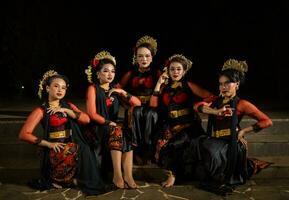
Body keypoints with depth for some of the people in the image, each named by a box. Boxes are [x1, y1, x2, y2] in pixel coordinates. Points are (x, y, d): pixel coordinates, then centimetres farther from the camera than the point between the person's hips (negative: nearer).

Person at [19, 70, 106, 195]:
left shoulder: (69, 106, 15)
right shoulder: (41, 110, -1)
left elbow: (86, 119, -1)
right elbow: (24, 134, -10)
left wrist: (66, 111, -9)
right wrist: (49, 144, -13)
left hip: (72, 145, 5)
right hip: (54, 149, -4)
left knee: (84, 149, -28)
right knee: (75, 152, -33)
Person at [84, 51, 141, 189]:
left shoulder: (115, 90, 15)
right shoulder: (93, 88, 1)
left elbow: (137, 103, 9)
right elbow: (92, 114, -9)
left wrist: (122, 92, -3)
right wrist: (109, 123, -15)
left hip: (114, 126, 5)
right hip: (98, 127, -4)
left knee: (127, 132, -26)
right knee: (117, 131, -32)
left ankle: (128, 175, -31)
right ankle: (117, 176, -33)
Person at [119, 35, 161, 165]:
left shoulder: (157, 73, 5)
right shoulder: (130, 74, 9)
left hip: (152, 107, -1)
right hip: (135, 107, 1)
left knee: (150, 114, -35)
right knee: (136, 113, -34)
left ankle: (148, 151, -27)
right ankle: (137, 151, -27)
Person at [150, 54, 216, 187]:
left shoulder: (189, 85, 4)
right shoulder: (165, 87, 14)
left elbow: (210, 97, -5)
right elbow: (153, 105, 0)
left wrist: (196, 105, -15)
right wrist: (158, 84, 1)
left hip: (188, 126, -3)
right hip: (170, 126, 3)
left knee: (175, 145, -28)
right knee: (161, 146, -23)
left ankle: (173, 174, -1)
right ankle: (173, 172, 3)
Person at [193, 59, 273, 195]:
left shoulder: (241, 104, 0)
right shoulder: (216, 101, 16)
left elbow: (267, 121, -5)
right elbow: (198, 106, -2)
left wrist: (244, 131, -8)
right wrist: (216, 111, -16)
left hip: (232, 144, -8)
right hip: (216, 142, 9)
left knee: (208, 147, -31)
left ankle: (219, 181, -5)